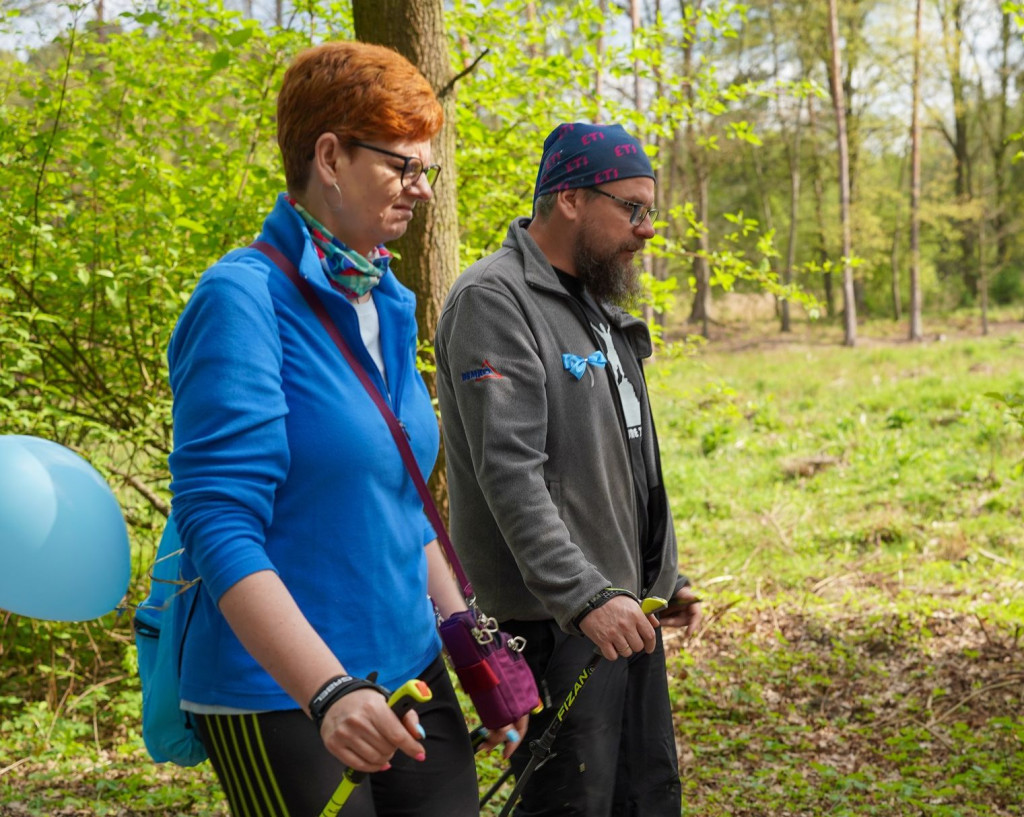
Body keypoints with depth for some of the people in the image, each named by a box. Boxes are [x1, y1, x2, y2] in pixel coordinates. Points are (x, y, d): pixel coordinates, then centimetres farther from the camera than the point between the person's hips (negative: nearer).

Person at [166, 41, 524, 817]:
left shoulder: (389, 305, 8)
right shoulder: (245, 298, -14)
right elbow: (220, 528, -21)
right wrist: (328, 690, -29)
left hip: (411, 675, 7)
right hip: (283, 698, -7)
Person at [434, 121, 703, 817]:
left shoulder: (598, 306, 17)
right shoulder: (494, 301, -14)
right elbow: (510, 471, -23)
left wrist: (664, 578, 21)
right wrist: (584, 597, -28)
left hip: (624, 605, 10)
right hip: (553, 622, -9)